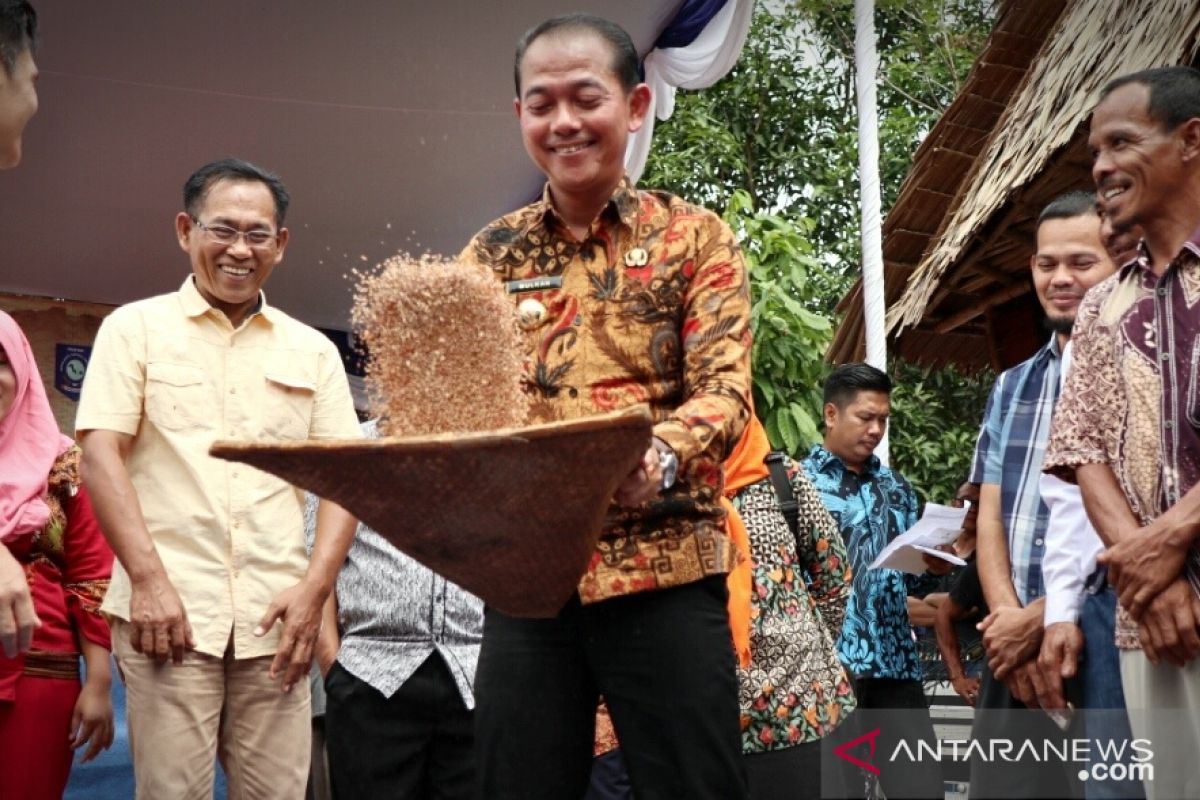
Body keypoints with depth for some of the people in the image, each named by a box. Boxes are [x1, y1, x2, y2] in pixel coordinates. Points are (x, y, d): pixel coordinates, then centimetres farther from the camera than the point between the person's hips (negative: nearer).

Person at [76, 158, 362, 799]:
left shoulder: (313, 351, 16)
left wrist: (315, 585, -4)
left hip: (276, 617, 3)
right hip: (167, 606, -2)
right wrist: (149, 579, -12)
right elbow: (100, 454, -1)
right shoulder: (136, 327, 9)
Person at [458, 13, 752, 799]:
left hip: (663, 569, -3)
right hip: (522, 574, 3)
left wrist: (660, 455, -29)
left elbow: (725, 387, -8)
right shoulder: (493, 254, 12)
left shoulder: (694, 236, 3)